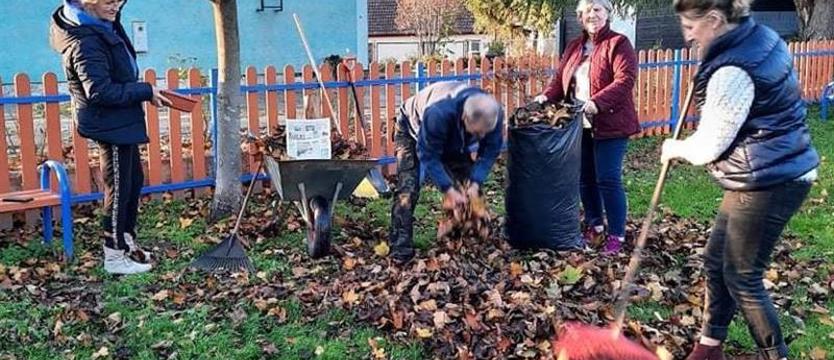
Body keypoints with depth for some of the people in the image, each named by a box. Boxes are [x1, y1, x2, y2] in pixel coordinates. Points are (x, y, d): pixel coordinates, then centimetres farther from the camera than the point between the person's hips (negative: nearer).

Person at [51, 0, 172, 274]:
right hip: (110, 124, -10)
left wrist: (142, 91, 3)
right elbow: (100, 91, -26)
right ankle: (115, 256, 12)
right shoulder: (85, 41, -22)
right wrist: (146, 91, -19)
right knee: (119, 189, 0)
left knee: (134, 181, 18)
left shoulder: (103, 26, 6)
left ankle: (127, 242, 31)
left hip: (120, 121, 10)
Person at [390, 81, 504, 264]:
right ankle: (400, 246, -13)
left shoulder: (493, 114, -32)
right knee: (408, 187, -18)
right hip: (413, 130, -5)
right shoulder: (438, 114, -47)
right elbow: (428, 155, -36)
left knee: (468, 183, -3)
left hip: (453, 138, 5)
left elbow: (490, 151, -20)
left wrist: (475, 183, -31)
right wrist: (449, 190, -40)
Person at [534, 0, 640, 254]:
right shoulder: (574, 47, 14)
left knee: (608, 180, -4)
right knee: (585, 178, 13)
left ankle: (617, 234, 7)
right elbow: (560, 79, 14)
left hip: (609, 124, -6)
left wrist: (596, 102, -30)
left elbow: (625, 80, -18)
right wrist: (547, 97, -6)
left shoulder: (618, 44, -6)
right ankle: (594, 225, 29)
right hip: (580, 125, 6)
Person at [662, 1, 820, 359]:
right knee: (716, 260, 17)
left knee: (742, 276, 3)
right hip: (780, 172, 10)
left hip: (768, 182, -10)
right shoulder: (760, 36, 6)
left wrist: (675, 148, 2)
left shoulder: (733, 71, -24)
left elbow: (709, 147, -17)